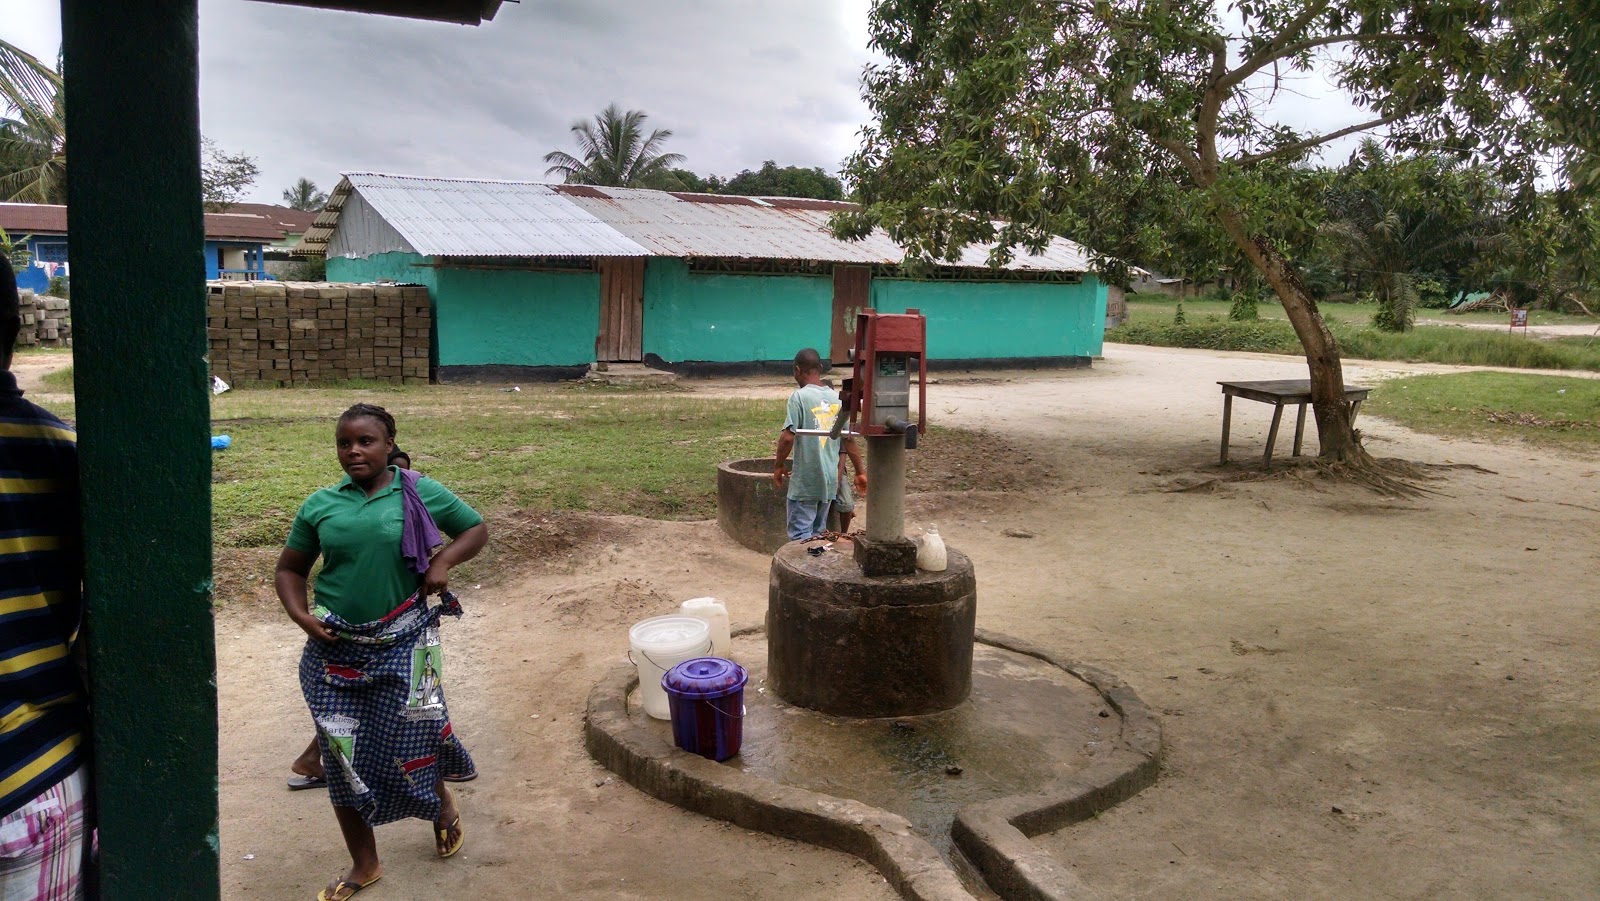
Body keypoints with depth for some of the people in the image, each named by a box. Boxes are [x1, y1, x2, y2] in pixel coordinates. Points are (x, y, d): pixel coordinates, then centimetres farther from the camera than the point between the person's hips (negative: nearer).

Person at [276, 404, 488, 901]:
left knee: (404, 745, 5)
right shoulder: (320, 505, 1)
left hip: (402, 644, -2)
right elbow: (290, 569, 10)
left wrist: (444, 560, -10)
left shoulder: (420, 493, -4)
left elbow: (476, 529, 7)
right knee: (343, 756, 8)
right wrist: (301, 616, -6)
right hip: (336, 649, 3)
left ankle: (442, 803, 41)